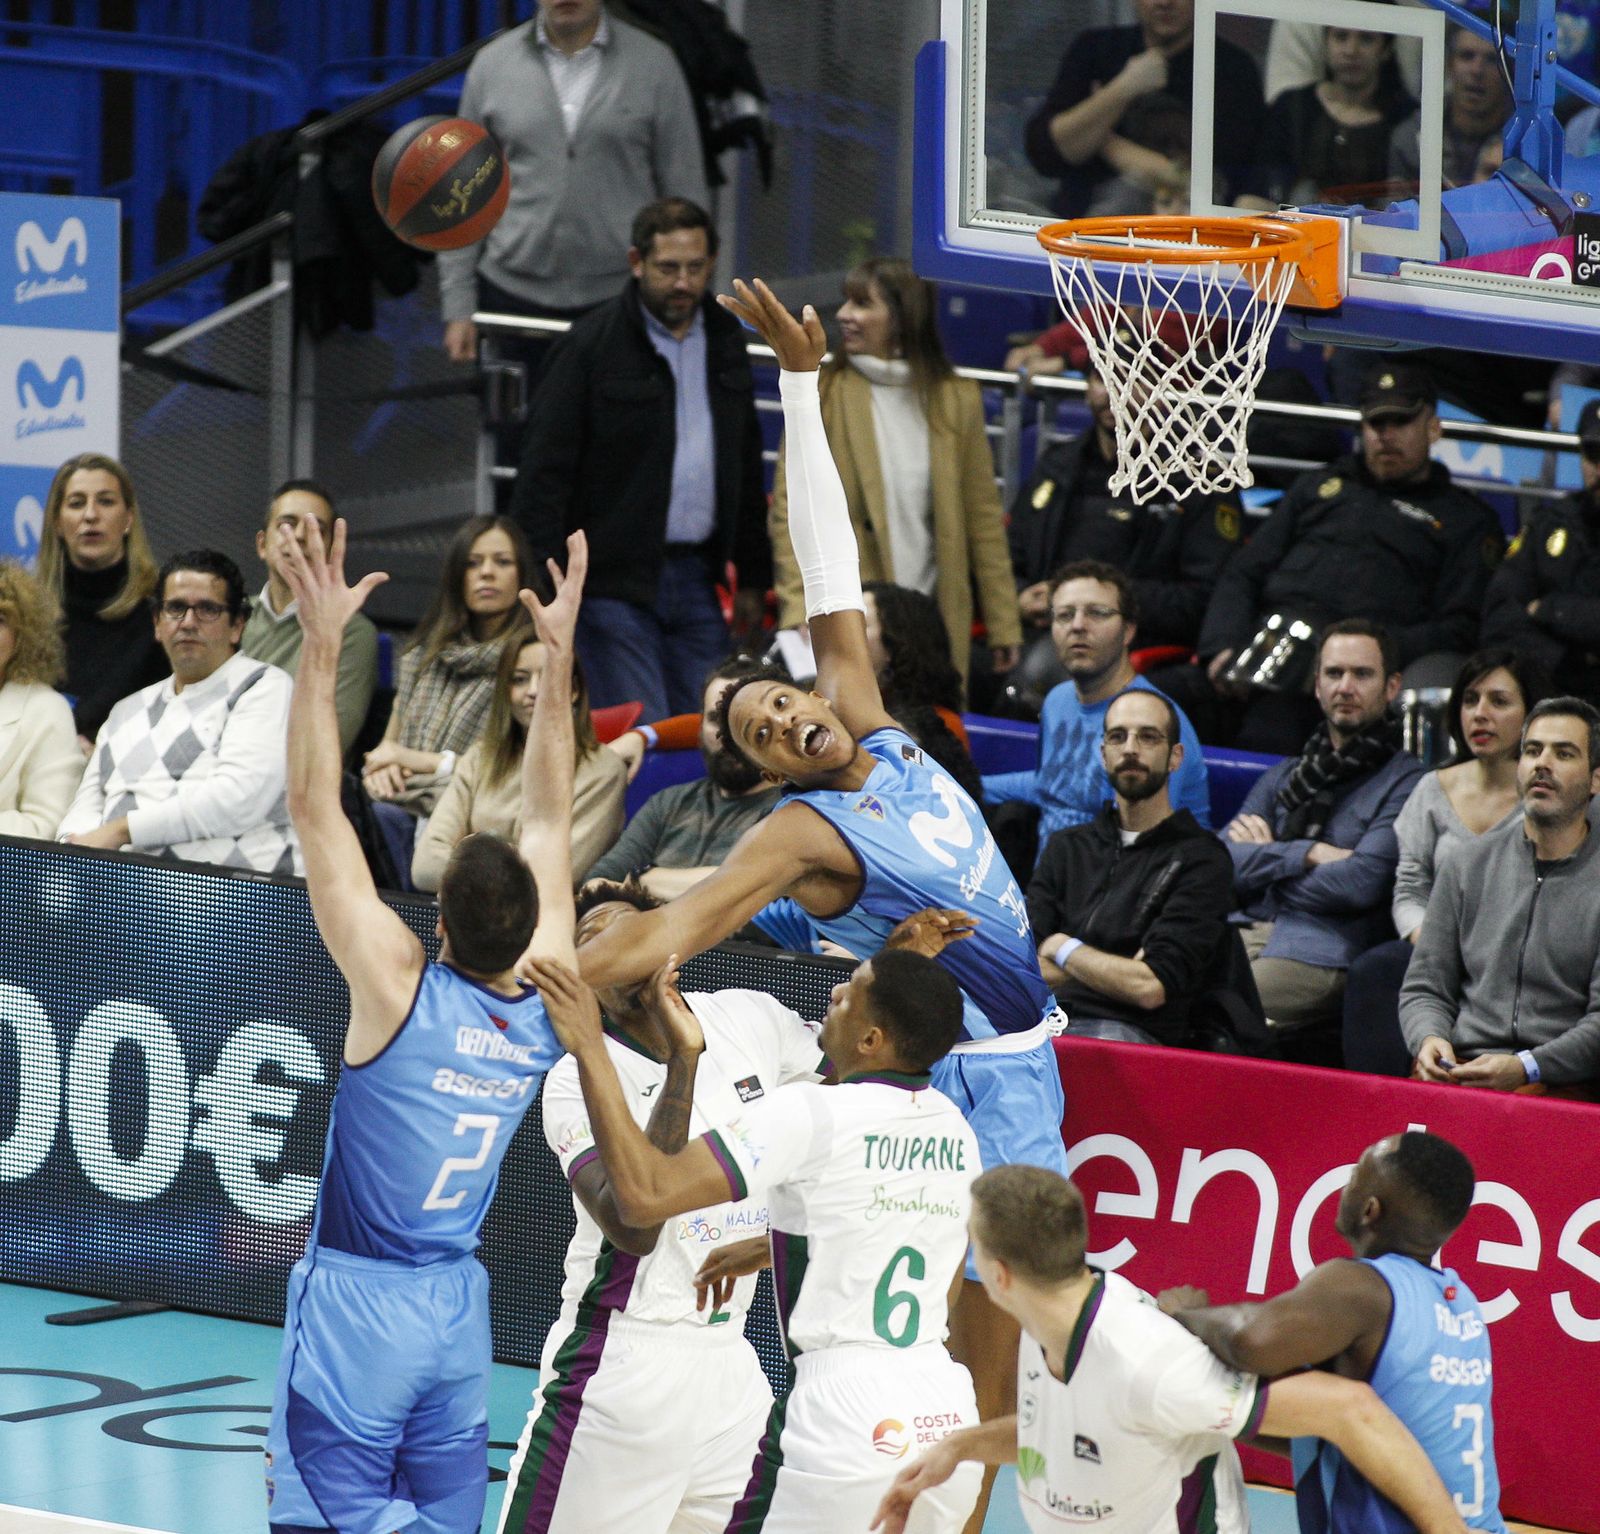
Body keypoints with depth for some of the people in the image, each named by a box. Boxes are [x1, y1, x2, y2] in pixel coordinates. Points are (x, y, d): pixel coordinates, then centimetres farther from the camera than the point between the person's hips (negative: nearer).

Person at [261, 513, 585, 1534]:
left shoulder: (399, 990, -17)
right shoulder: (548, 1004, -3)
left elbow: (315, 810, -18)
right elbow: (551, 817, 8)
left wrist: (323, 646, -17)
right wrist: (559, 655, 13)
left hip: (356, 1300, -6)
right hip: (459, 1305, 6)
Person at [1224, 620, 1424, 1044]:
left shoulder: (1405, 782, 6)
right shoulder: (1286, 775, 25)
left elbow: (1363, 881, -8)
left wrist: (1266, 861, 6)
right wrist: (1306, 854, -4)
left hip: (1319, 950, -5)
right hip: (1241, 934, 5)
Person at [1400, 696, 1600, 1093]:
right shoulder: (1469, 867, 16)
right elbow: (1424, 989, 17)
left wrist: (1526, 1068, -19)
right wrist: (1429, 1040, -6)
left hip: (1563, 1087, -3)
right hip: (1459, 1074, 3)